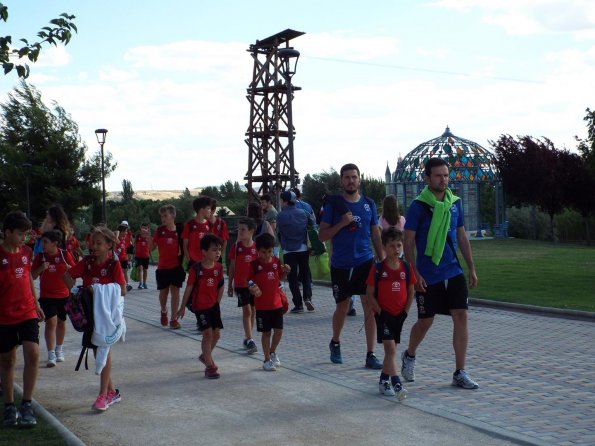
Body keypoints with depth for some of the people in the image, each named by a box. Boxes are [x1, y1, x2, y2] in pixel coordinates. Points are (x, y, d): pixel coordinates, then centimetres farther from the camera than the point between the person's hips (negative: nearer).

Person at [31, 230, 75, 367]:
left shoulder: (65, 255, -4)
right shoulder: (40, 257, -2)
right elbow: (32, 276, 0)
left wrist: (69, 269, -19)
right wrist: (41, 268, -18)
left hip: (64, 295, 1)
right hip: (47, 296, -1)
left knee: (61, 322, 13)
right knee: (51, 322, -11)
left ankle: (59, 349, 33)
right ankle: (51, 354, -8)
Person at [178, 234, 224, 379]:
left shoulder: (219, 267, -3)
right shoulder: (196, 269, -16)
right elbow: (189, 288, -9)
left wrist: (217, 301, 6)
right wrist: (183, 307, -3)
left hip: (214, 305, 5)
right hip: (200, 306, -5)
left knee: (216, 333, 8)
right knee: (208, 333, -10)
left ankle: (205, 355, 34)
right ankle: (209, 365, -2)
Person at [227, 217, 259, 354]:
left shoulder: (257, 247, -1)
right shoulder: (236, 247, -4)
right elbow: (232, 267, 3)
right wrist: (230, 285, 4)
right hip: (240, 285, -2)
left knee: (253, 311, 9)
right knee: (247, 310, -9)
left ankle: (247, 338, 23)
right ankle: (250, 341, -11)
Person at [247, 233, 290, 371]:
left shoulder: (276, 261, 2)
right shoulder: (254, 264, -9)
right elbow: (248, 280, -3)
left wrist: (286, 271, -5)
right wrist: (252, 287, -22)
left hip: (277, 303, 3)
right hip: (262, 305, -3)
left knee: (279, 330, 4)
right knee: (266, 332, 4)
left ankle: (272, 352, 30)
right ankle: (267, 359, 16)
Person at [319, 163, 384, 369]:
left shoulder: (368, 204, 6)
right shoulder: (333, 204, -2)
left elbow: (376, 235, 11)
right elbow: (322, 235, -3)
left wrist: (383, 261, 6)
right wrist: (342, 223, -16)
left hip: (365, 262, 2)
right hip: (340, 265, -1)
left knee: (370, 307, -6)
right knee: (342, 307, 12)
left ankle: (370, 355, 0)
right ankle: (335, 343, 38)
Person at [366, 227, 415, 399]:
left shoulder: (406, 268, 2)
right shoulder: (377, 269, -9)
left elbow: (411, 292, 8)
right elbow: (369, 294, -6)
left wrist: (405, 312, 0)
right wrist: (380, 312, -11)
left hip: (399, 315, 4)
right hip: (384, 314, -4)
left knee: (391, 348, 12)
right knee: (390, 348, -12)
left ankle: (384, 380, 26)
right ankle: (396, 384, -17)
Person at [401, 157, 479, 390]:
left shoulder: (455, 202, 6)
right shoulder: (418, 205, -9)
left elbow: (462, 237, 13)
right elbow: (408, 243, -8)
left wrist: (471, 268, 10)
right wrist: (414, 273, -14)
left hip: (454, 272, 4)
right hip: (428, 276, -4)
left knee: (461, 316, -4)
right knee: (425, 321, 6)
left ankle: (460, 373, 4)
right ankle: (409, 355, 35)